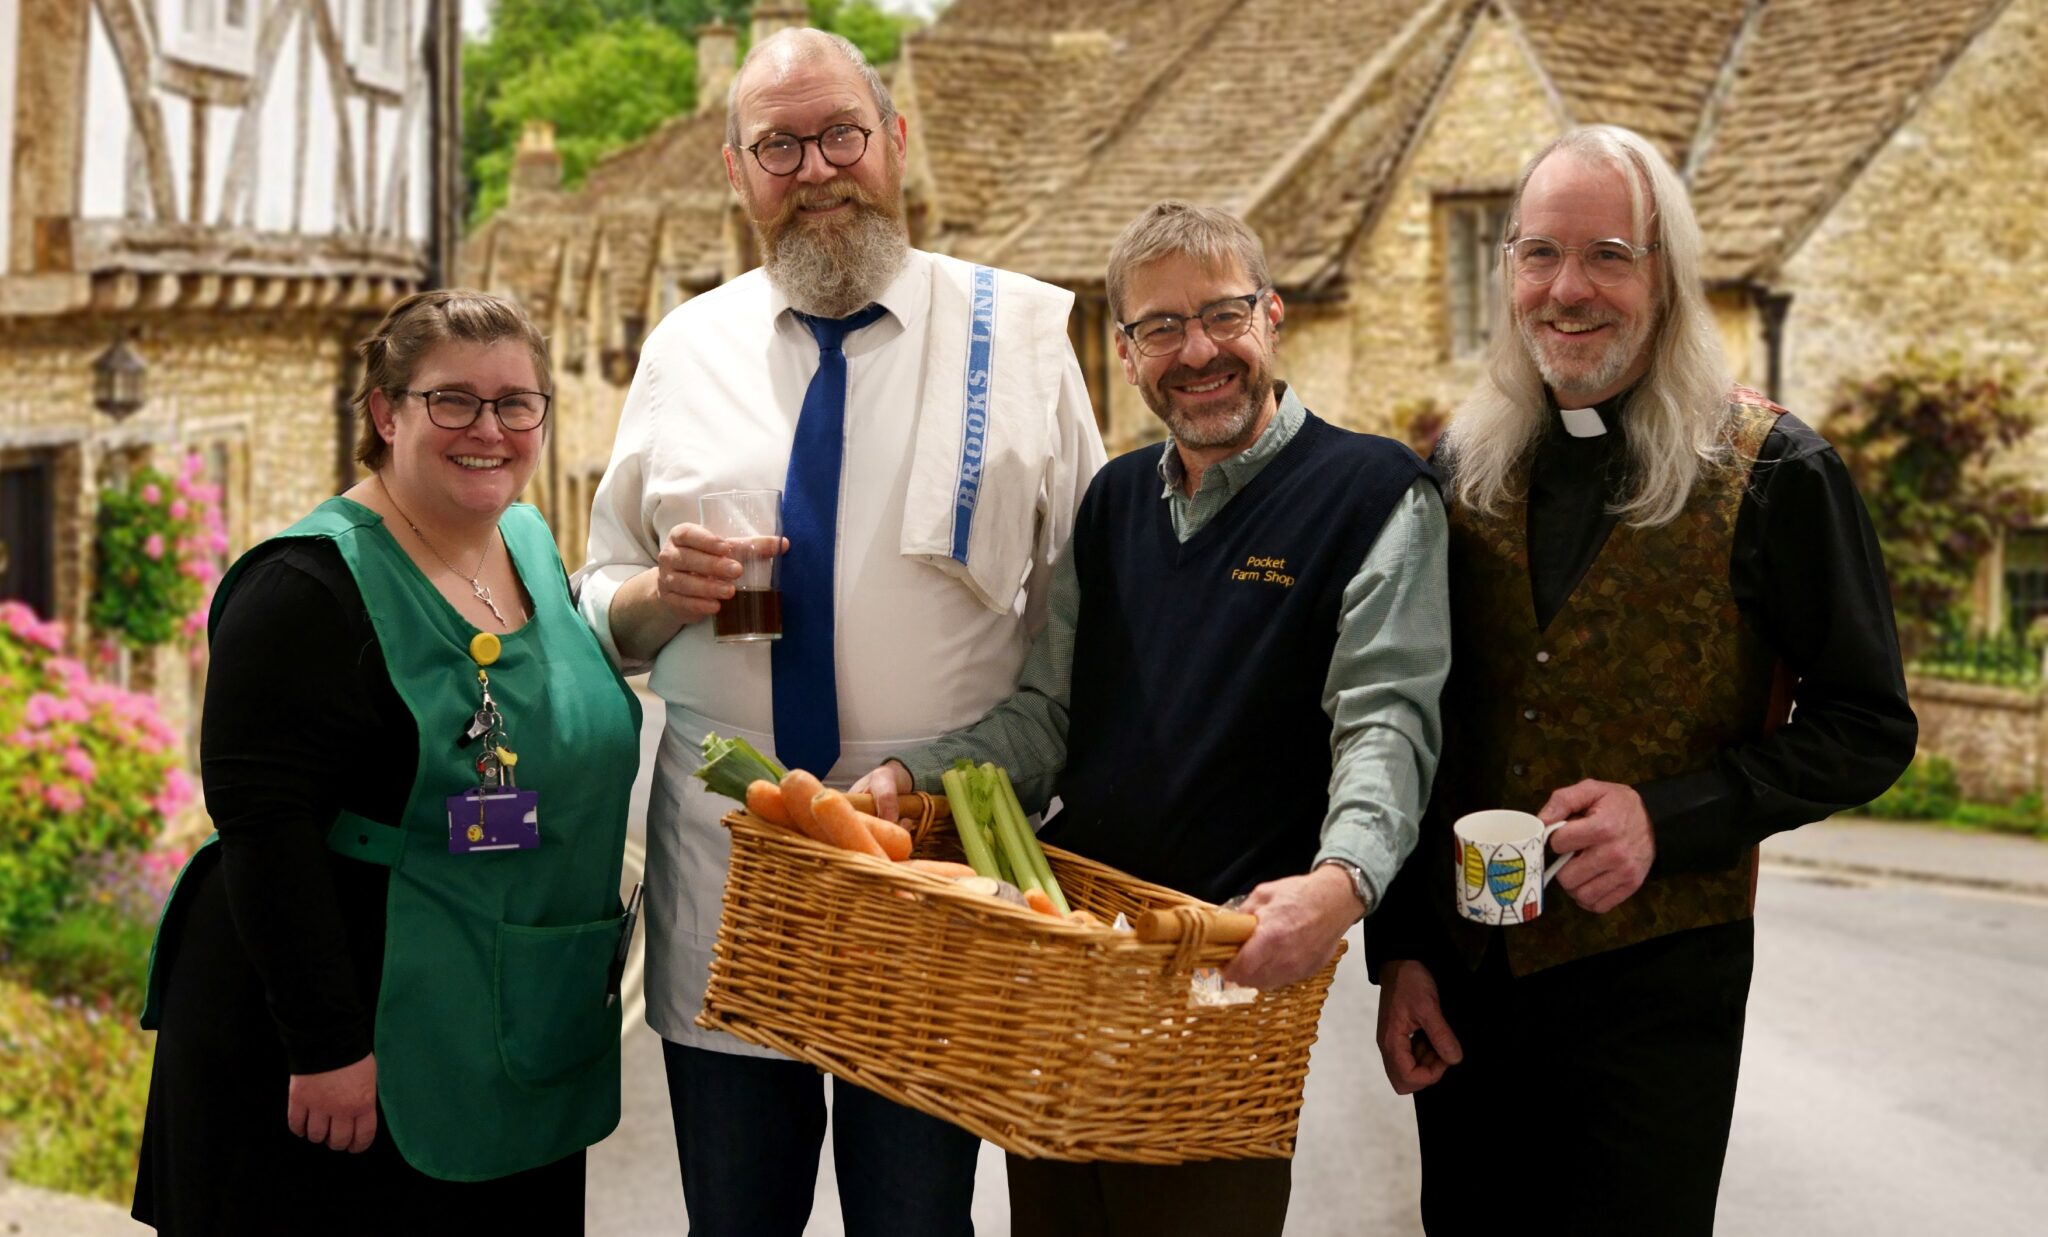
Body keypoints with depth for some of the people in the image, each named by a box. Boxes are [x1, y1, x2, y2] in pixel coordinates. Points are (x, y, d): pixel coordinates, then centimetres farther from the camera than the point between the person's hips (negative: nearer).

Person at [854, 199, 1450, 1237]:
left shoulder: (1374, 495, -5)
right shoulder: (1115, 500, 13)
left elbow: (1386, 723, -15)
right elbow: (1048, 713, 14)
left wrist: (1340, 881, -34)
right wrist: (909, 777, -4)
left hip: (1235, 959, -6)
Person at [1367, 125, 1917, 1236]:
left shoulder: (1773, 474, -7)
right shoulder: (1463, 467, 5)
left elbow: (1867, 729, -6)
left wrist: (1666, 817, -19)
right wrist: (1397, 949, 5)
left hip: (1657, 978, -4)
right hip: (1460, 976, 4)